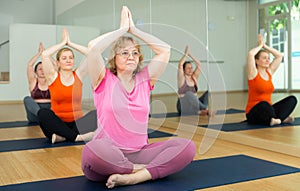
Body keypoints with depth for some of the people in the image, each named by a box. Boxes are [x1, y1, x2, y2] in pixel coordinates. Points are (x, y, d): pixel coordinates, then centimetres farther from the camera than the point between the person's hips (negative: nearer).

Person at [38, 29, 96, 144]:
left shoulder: (78, 75, 8)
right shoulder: (53, 77, 3)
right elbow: (45, 55, -13)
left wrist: (70, 43, 4)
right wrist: (63, 42, 1)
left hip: (76, 124, 1)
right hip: (57, 124, -1)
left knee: (96, 114, -27)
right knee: (43, 113, -33)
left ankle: (63, 136, -25)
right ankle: (77, 137, -31)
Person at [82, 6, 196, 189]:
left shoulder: (144, 80, 12)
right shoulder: (104, 81, 3)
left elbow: (165, 49, 7)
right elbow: (93, 47, -13)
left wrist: (133, 29, 8)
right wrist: (123, 28, -1)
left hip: (139, 153, 4)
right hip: (108, 156, -3)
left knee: (187, 146, -19)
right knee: (92, 151, -39)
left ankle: (131, 177, -26)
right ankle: (146, 170, -18)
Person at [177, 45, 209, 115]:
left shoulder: (194, 77, 9)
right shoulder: (182, 79, -6)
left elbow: (199, 64, 6)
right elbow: (180, 65, -22)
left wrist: (190, 54, 3)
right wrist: (186, 54, -14)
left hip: (194, 103, 6)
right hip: (183, 105, -6)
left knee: (208, 93, -13)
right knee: (189, 94, -37)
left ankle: (203, 110, -35)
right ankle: (206, 108, -43)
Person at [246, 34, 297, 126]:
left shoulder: (269, 72, 11)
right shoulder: (253, 73, -8)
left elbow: (279, 55, 14)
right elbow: (250, 54, -23)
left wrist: (265, 45, 9)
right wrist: (260, 45, -4)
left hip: (268, 110, 7)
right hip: (253, 114, -7)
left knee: (292, 99, -10)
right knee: (263, 104, -40)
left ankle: (279, 118, -27)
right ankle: (282, 118, -20)